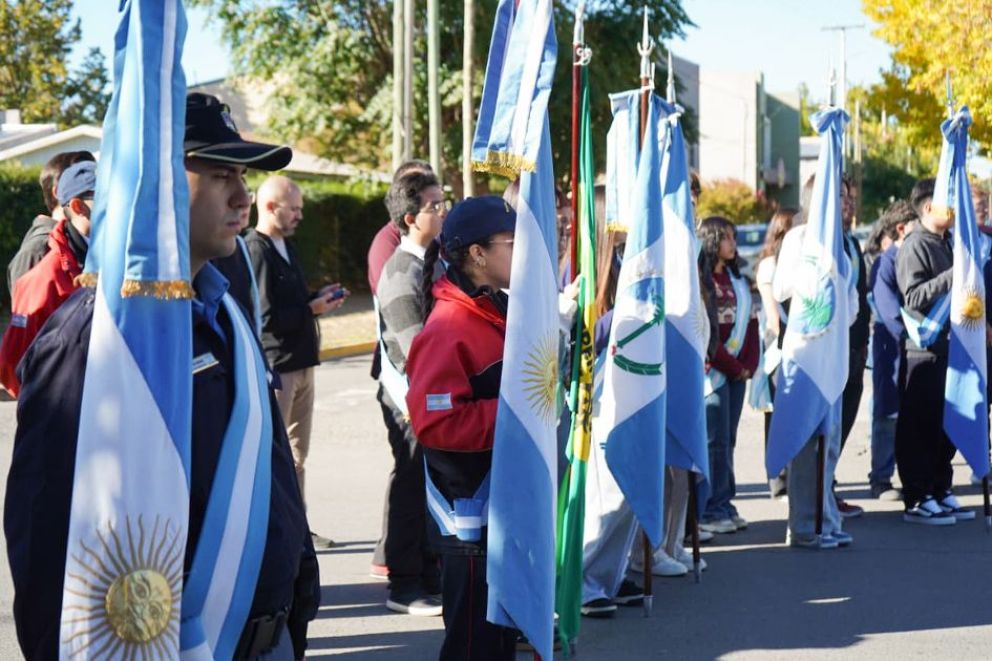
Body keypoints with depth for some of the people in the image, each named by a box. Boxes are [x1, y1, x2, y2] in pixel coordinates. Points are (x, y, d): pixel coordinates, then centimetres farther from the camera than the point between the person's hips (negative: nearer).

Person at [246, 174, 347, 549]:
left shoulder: (284, 247, 15)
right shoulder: (256, 251, -16)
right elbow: (266, 317, -22)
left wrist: (319, 296, 4)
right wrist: (312, 309, -14)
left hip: (300, 362, 10)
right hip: (275, 367, -10)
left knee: (296, 454, 15)